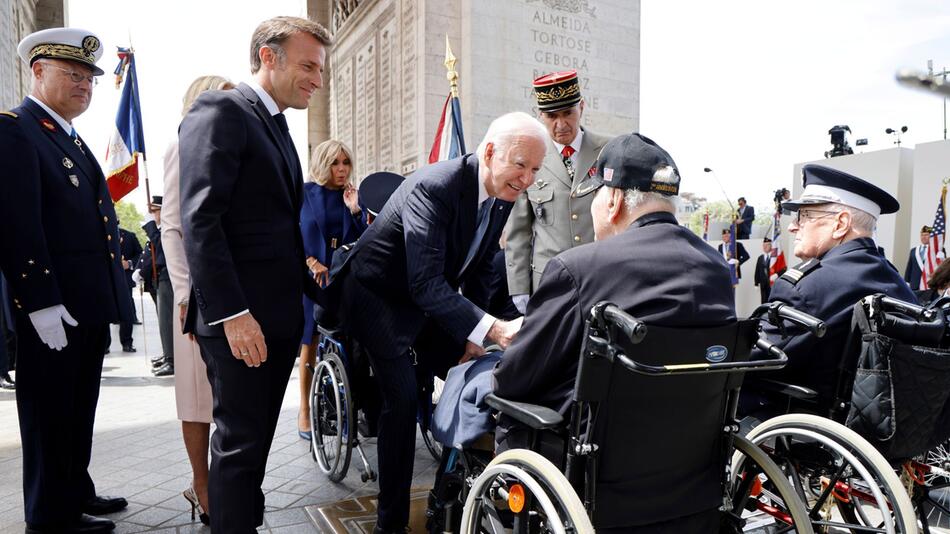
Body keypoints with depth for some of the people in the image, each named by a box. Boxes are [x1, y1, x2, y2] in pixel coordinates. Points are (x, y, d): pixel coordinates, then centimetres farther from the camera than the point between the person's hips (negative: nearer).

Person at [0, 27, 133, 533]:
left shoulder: (73, 140, 19)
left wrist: (109, 295, 16)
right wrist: (42, 303, -23)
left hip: (89, 304, 9)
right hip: (51, 308, -9)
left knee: (79, 409, 18)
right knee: (50, 412, 5)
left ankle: (76, 493, 32)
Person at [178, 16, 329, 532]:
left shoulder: (277, 126, 18)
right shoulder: (219, 111, -9)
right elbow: (199, 220, -18)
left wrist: (314, 289, 14)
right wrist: (232, 313, -23)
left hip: (280, 315, 9)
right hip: (238, 320, -8)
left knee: (256, 438, 17)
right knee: (239, 441, 1)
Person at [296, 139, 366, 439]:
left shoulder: (352, 195, 10)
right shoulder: (304, 193, 1)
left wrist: (354, 210, -8)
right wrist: (313, 263, -14)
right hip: (313, 277, -3)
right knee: (311, 342, 1)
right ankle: (305, 411, 9)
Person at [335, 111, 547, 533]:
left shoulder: (503, 197, -7)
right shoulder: (434, 187, -32)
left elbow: (477, 270, 4)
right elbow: (426, 283, -40)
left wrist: (473, 337, -3)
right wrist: (491, 329, -50)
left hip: (430, 301, 8)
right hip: (379, 294, -7)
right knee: (403, 399, -17)